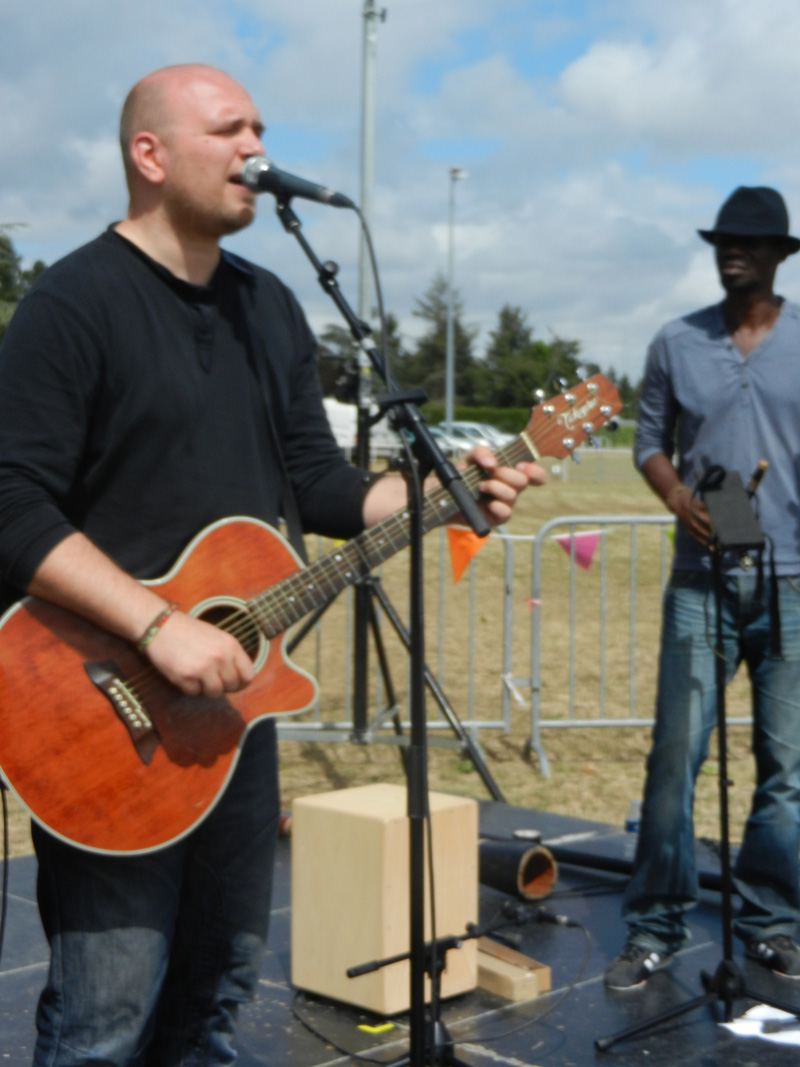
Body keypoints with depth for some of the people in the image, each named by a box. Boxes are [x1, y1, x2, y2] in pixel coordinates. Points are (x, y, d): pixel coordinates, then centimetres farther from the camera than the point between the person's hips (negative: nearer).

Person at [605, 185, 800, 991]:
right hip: (701, 579, 0)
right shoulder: (677, 343, 7)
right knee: (675, 753, -1)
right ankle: (656, 926, 9)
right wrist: (678, 498, -7)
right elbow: (650, 440, 13)